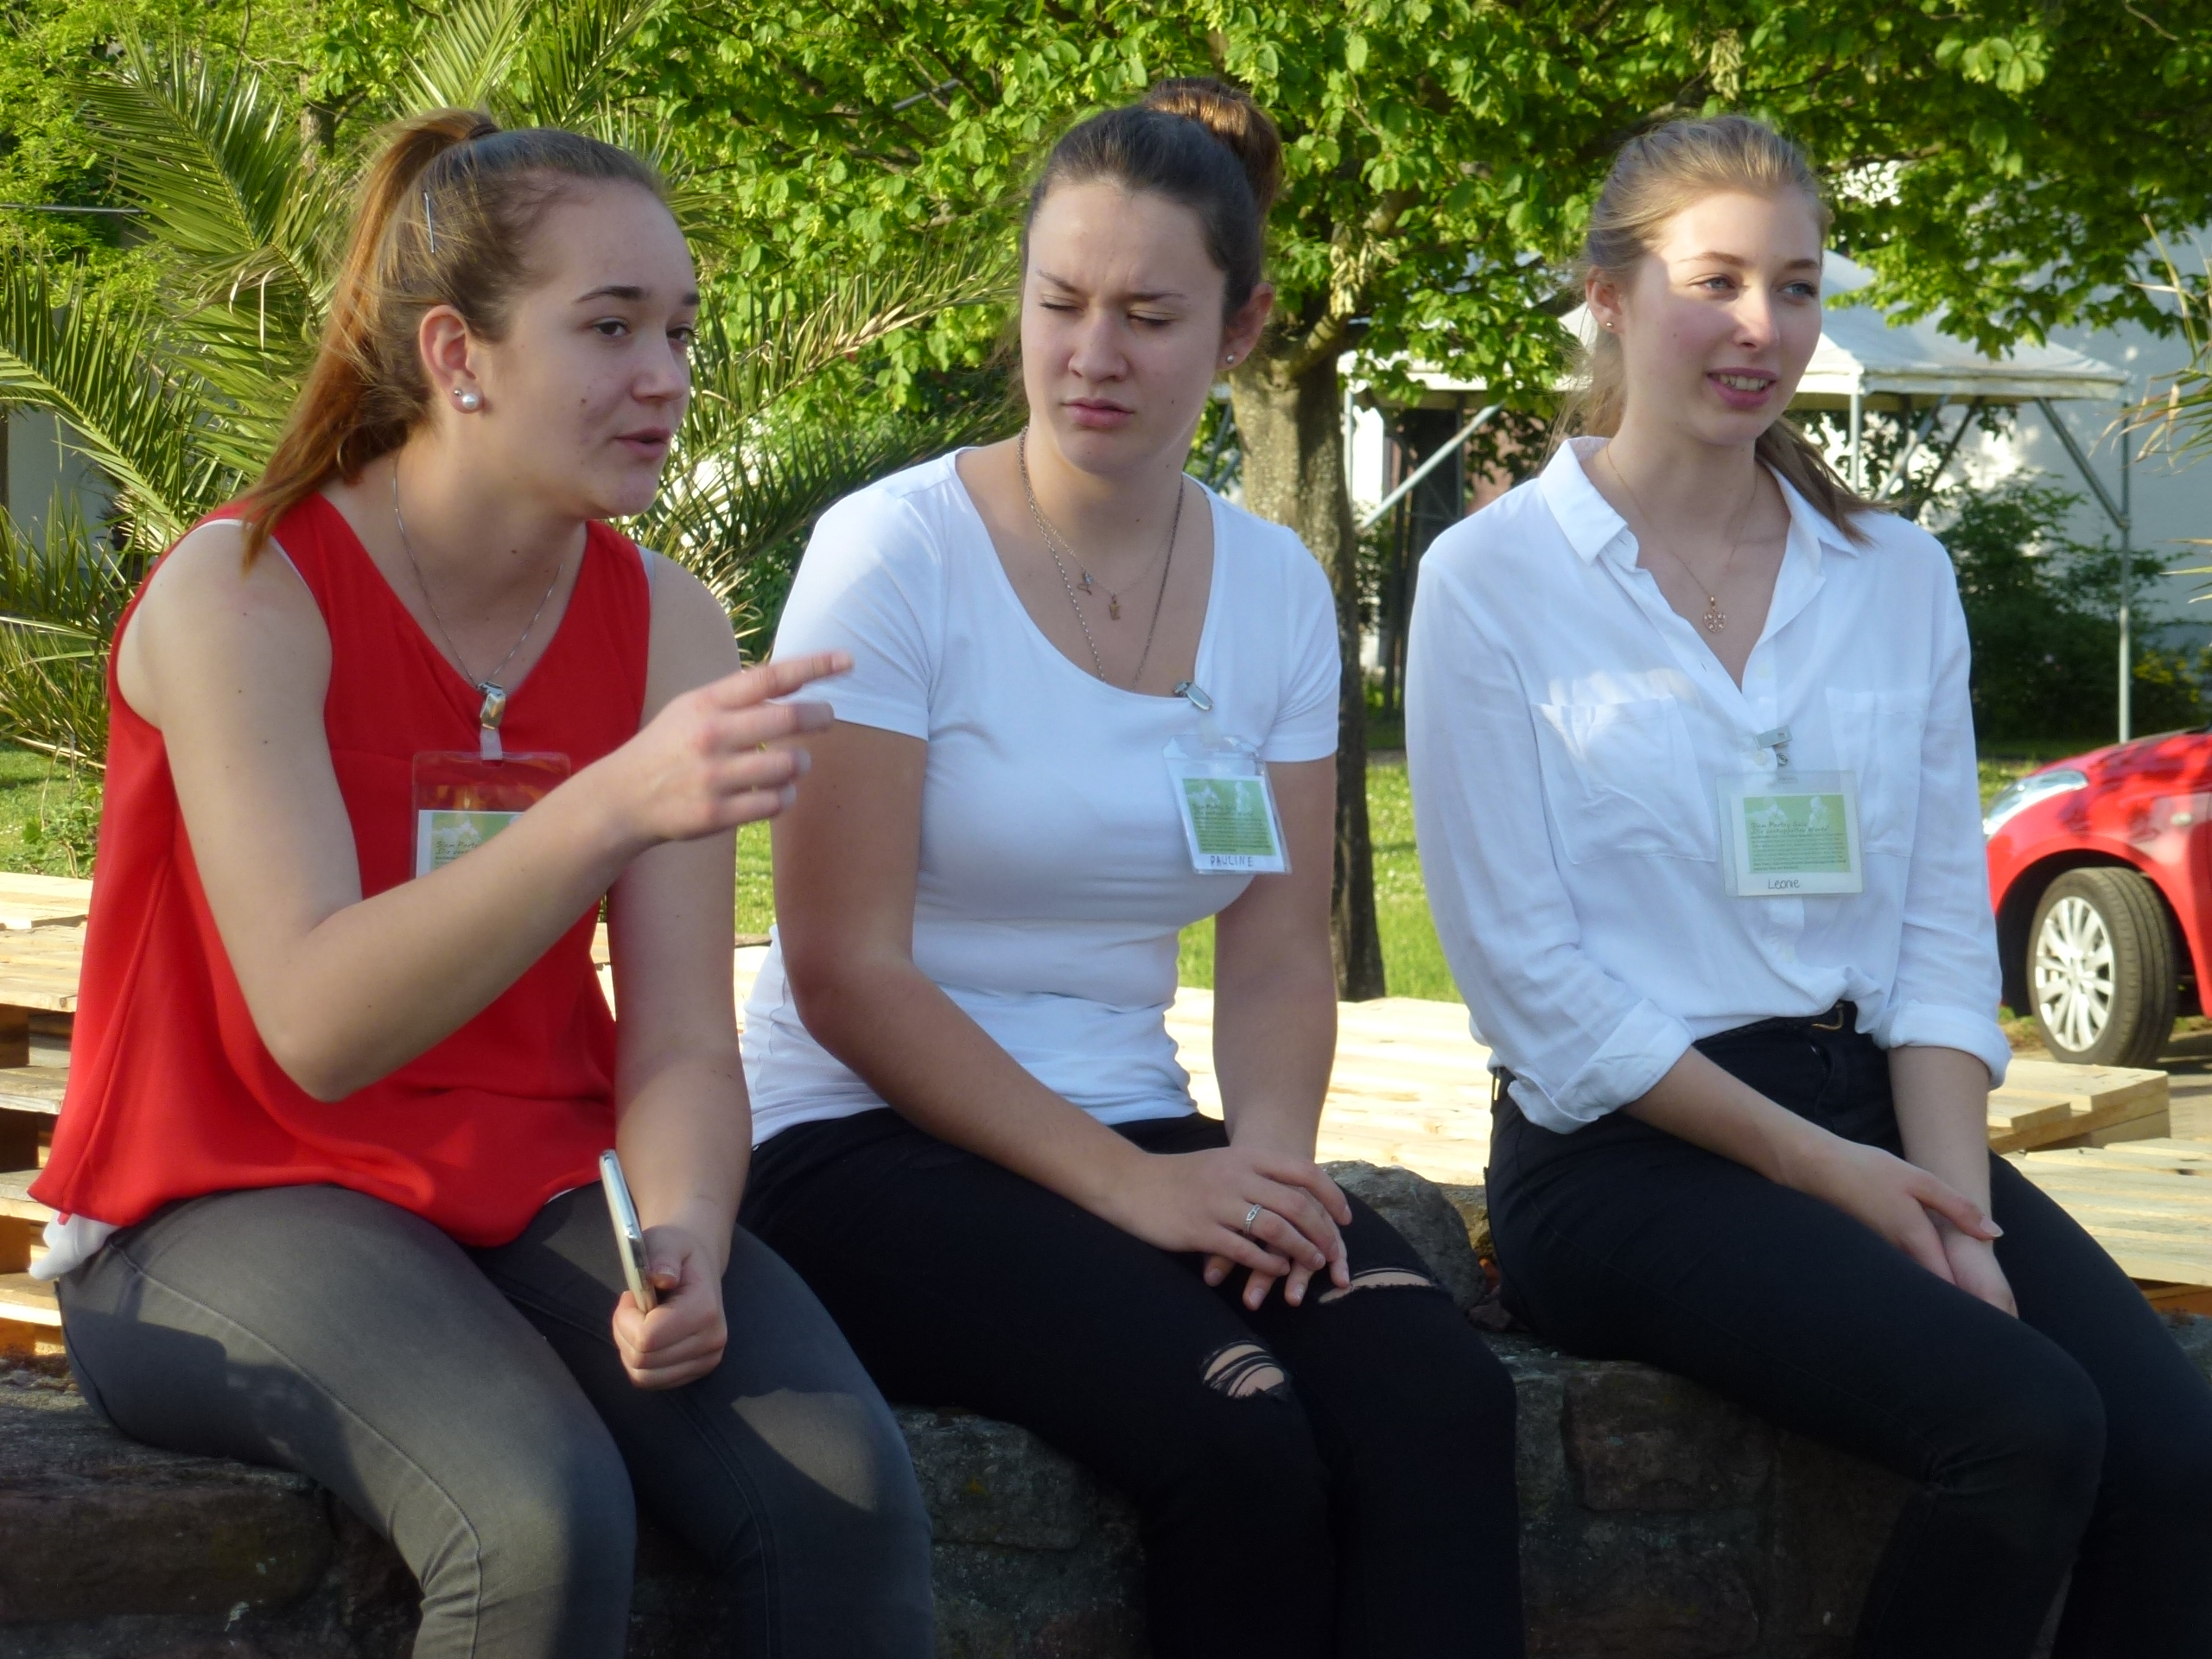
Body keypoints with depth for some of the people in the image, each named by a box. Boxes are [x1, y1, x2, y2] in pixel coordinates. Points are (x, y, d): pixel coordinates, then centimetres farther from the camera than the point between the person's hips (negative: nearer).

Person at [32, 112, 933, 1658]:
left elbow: (681, 1039, -2)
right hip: (237, 1208, -4)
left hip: (541, 1198, 5)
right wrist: (615, 806, -37)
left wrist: (685, 1241, -25)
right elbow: (316, 1028, -25)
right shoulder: (239, 596, -14)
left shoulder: (666, 623, 2)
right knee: (546, 1515, -34)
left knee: (852, 1498, -25)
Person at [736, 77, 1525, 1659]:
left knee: (1441, 1400, -26)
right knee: (1239, 1439, -32)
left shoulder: (1274, 585, 9)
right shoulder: (894, 552, -7)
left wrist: (1270, 1153, -14)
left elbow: (1281, 953, 8)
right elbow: (846, 973, -11)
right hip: (870, 1148, -5)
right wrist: (1127, 1185, -19)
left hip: (1138, 1141, 5)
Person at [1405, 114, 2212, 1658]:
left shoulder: (1899, 575, 14)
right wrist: (1819, 1168, -12)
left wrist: (1955, 1209, -10)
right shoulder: (1494, 581, 0)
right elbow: (1530, 975, -5)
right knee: (2030, 1426, -28)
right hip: (1630, 1158, -5)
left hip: (1871, 1111, 5)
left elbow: (1944, 928, 7)